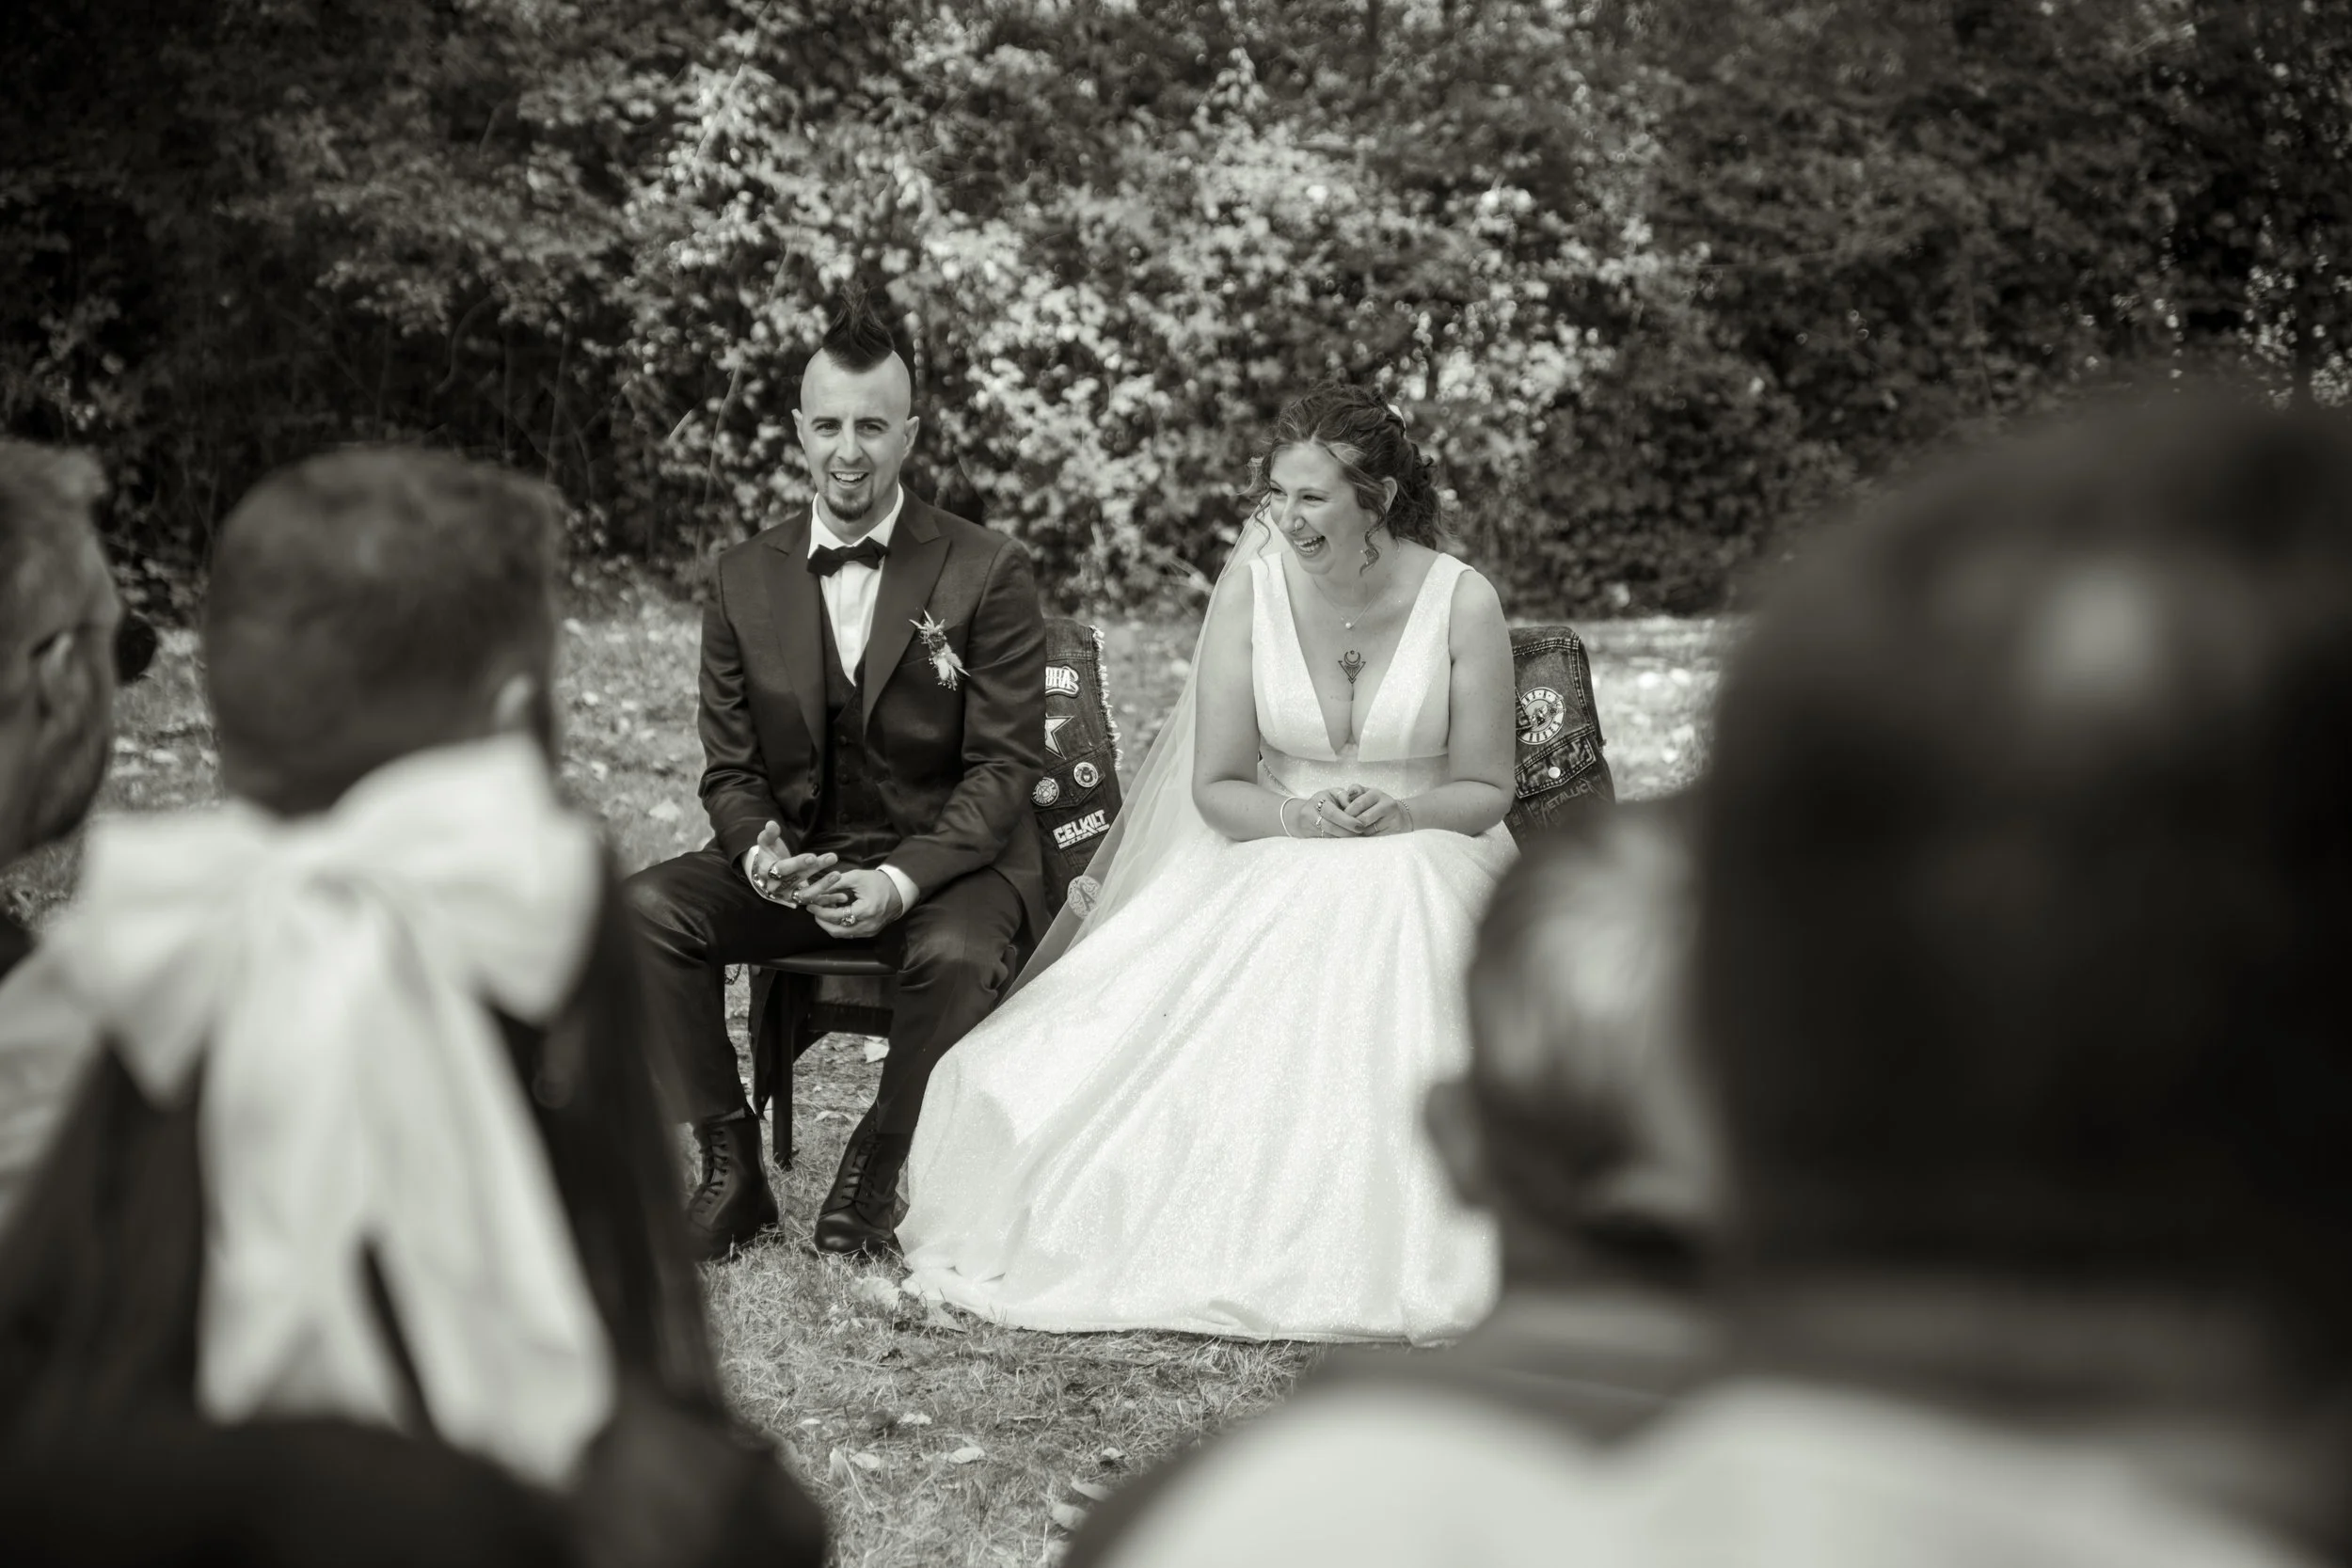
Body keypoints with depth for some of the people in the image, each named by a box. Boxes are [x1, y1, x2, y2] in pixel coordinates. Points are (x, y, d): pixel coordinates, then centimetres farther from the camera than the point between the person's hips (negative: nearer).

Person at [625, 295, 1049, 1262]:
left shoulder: (988, 575, -6)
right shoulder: (746, 582, 6)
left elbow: (1005, 766, -9)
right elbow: (731, 766, 9)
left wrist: (901, 880, -24)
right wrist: (760, 852, -16)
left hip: (948, 863, -3)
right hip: (795, 860, 4)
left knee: (956, 954, -36)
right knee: (645, 909, -21)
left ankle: (879, 1167, -9)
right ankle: (731, 1165, -10)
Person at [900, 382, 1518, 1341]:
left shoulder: (1463, 604, -5)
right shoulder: (1251, 592, 0)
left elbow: (1487, 791, 3)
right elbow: (1217, 787, 4)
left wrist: (1397, 813, -18)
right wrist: (1292, 816, -18)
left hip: (1425, 858, -2)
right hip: (1274, 860, 2)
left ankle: (1372, 1246, -31)